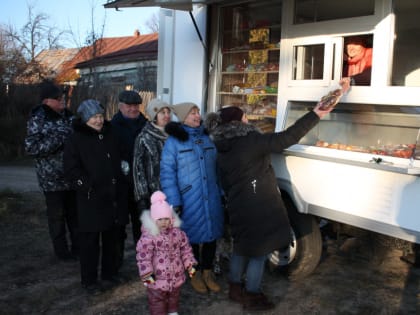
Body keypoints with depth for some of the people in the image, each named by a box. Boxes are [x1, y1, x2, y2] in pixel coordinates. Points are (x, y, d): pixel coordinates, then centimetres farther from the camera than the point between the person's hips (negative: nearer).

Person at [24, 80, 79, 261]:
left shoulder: (69, 115, 7)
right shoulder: (38, 119, -10)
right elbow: (30, 147, -17)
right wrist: (57, 139, -23)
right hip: (52, 178, -5)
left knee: (75, 213, 14)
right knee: (57, 216, 7)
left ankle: (77, 248, 29)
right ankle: (62, 252, 22)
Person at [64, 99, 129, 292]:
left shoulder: (111, 135, 11)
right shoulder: (77, 139, -4)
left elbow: (122, 159, 21)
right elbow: (71, 169, -8)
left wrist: (123, 181, 11)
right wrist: (88, 185, -16)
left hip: (115, 196, 5)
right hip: (91, 199, -5)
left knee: (113, 237, 14)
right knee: (90, 240, 2)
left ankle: (110, 272, 30)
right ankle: (89, 279, 15)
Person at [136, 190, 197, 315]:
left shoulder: (177, 232, -5)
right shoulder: (148, 236, -20)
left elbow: (185, 249, 5)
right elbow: (143, 256, -18)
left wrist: (190, 264, 1)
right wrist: (146, 273, -21)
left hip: (176, 275, 5)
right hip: (158, 277, -4)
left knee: (174, 296, 24)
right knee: (157, 299, 9)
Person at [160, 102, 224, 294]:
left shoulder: (207, 138, 8)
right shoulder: (173, 141, -7)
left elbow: (216, 168, 13)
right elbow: (167, 173, -10)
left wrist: (222, 193, 11)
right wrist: (174, 202, -15)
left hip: (211, 199, 4)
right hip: (189, 201, -4)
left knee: (211, 234, 11)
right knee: (193, 237, 9)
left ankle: (208, 272, 30)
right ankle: (196, 274, 29)